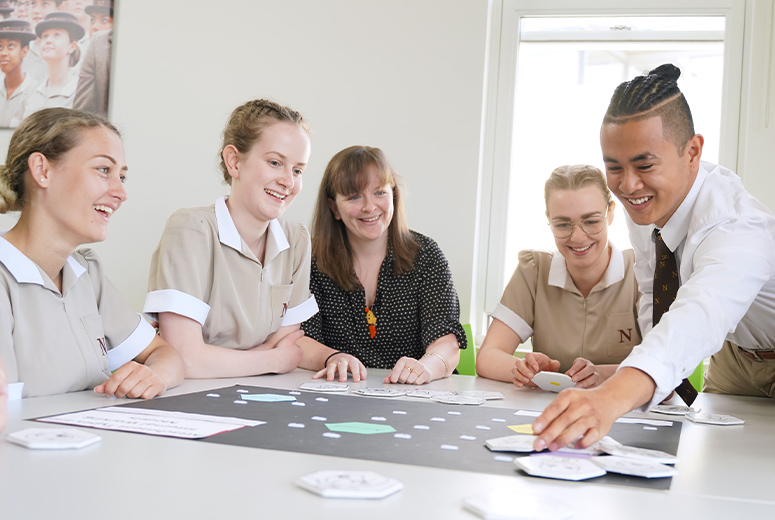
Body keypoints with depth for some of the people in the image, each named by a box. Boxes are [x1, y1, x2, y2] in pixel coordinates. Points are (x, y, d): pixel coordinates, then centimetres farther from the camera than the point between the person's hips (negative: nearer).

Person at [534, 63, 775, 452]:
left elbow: (698, 318, -63)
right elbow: (654, 296, -2)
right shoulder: (643, 198, -17)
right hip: (733, 352, 6)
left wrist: (611, 398, -80)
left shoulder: (736, 228, -43)